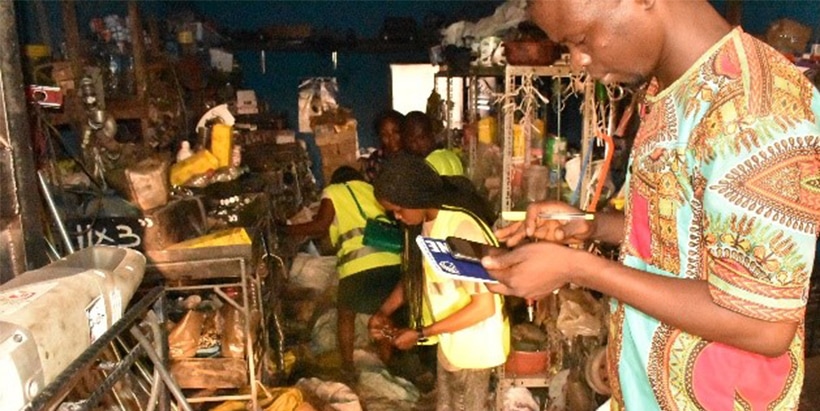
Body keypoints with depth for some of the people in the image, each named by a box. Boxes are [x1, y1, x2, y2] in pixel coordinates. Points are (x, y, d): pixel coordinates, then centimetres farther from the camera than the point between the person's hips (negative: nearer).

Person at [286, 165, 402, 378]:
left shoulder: (333, 191, 16)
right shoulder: (372, 190, 28)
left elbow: (321, 225, 3)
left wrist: (286, 229, 12)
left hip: (359, 264, -4)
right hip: (392, 261, 4)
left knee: (345, 314, 19)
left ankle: (348, 367, 21)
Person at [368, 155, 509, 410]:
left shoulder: (463, 230, -30)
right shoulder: (423, 223, -2)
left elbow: (484, 306, -29)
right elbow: (414, 275, 12)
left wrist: (421, 334, -25)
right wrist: (384, 311, -2)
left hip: (472, 344, -8)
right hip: (450, 339, 9)